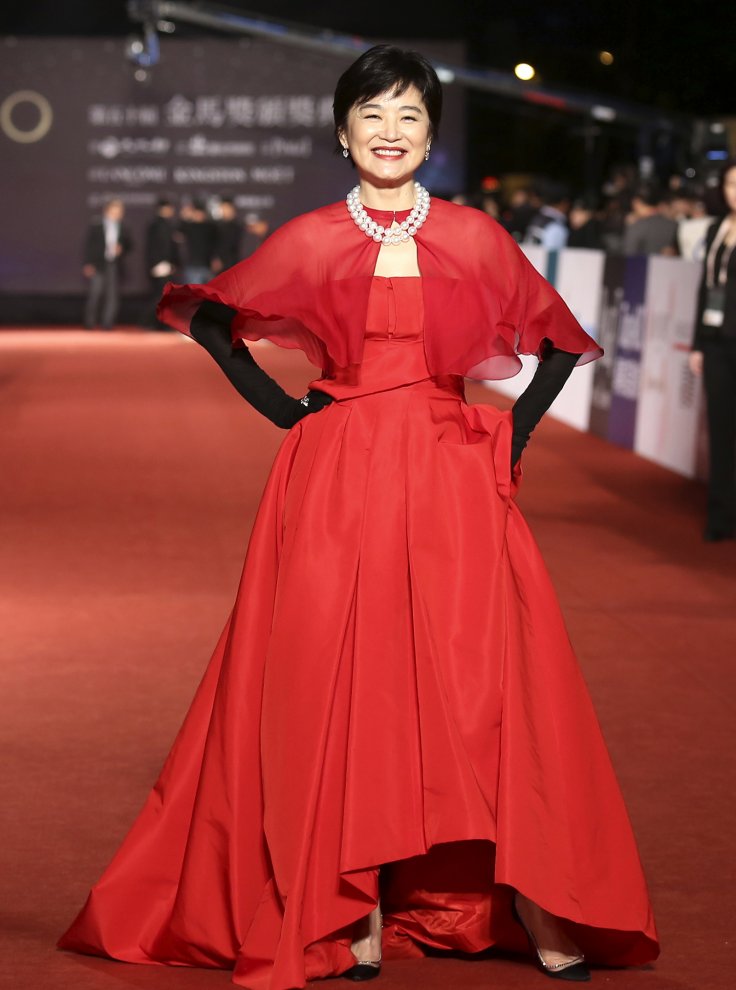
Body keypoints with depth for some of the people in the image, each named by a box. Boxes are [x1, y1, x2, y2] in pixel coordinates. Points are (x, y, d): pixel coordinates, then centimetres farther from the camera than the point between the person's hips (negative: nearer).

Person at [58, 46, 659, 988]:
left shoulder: (475, 236, 7)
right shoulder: (309, 241, 5)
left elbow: (559, 342, 15)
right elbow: (210, 319, 15)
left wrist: (511, 438, 5)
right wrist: (285, 413, 6)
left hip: (451, 483, 0)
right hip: (337, 481, 0)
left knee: (486, 681, -5)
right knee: (340, 680, -3)